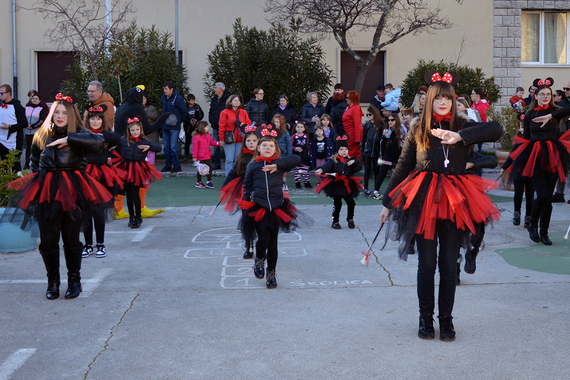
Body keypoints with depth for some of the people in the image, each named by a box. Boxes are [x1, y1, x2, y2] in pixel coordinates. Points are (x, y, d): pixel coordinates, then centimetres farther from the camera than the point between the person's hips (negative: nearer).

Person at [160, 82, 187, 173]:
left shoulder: (178, 98, -11)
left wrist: (178, 122, 2)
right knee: (166, 147, 9)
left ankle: (176, 166, 1)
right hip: (165, 126, 6)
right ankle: (168, 165, 18)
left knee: (173, 147, -7)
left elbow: (184, 112, -3)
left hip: (174, 127, -6)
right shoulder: (163, 97, 8)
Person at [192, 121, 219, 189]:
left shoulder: (208, 135, 9)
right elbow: (194, 147, -15)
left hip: (208, 156, 7)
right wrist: (194, 156, -18)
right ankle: (198, 182, 19)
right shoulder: (196, 137, -14)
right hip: (200, 157, -7)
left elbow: (212, 142, 19)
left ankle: (209, 182, 16)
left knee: (210, 168, 5)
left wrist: (219, 143, 4)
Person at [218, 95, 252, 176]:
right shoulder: (225, 112, 0)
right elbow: (221, 126, -4)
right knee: (229, 160, -2)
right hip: (229, 140, -3)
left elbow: (249, 123, 15)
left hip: (240, 140, 3)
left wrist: (244, 125, -8)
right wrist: (221, 139, -9)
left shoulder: (243, 112, 12)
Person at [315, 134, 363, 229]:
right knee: (337, 204, -1)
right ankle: (335, 221, 13)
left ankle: (350, 219, 22)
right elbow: (327, 165, -19)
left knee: (351, 202, -1)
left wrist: (355, 161, -13)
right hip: (336, 186, -3)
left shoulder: (350, 161, 9)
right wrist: (321, 170, -39)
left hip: (348, 186, 3)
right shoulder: (333, 161, -3)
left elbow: (359, 167, 6)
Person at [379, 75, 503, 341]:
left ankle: (446, 319, 18)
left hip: (454, 201, 0)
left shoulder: (461, 127, 4)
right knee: (427, 263, 3)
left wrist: (460, 136, -24)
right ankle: (425, 318, 18)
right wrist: (387, 202, 9)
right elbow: (403, 167, 8)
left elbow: (496, 129, -13)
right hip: (423, 199, 0)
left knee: (448, 264, 4)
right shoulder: (418, 129, 6)